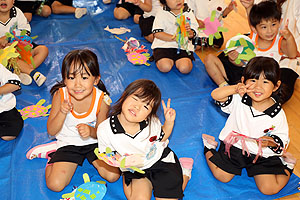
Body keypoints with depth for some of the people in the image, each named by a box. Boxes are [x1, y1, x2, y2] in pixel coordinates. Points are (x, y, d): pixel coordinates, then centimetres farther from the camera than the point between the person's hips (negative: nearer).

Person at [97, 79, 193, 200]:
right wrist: (124, 162, -30)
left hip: (162, 162, 0)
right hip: (135, 172, 0)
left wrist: (169, 122, -13)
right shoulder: (104, 130, -22)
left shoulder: (152, 123, -18)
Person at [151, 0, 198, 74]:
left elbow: (192, 34, 4)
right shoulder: (162, 13, -1)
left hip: (183, 46, 1)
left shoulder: (188, 13, 3)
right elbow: (157, 33, -8)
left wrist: (189, 32, -21)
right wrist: (175, 38, -17)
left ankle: (178, 61, 9)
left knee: (185, 68, -25)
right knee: (165, 67, -25)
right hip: (164, 45, -1)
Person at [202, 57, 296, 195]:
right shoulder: (239, 99, -12)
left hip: (262, 155, -1)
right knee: (221, 176, -8)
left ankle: (286, 164, 20)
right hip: (234, 147, 1)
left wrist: (271, 141, -25)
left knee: (269, 189, -10)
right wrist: (235, 89, -36)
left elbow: (282, 138, -3)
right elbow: (215, 95, -20)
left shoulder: (277, 114, -12)